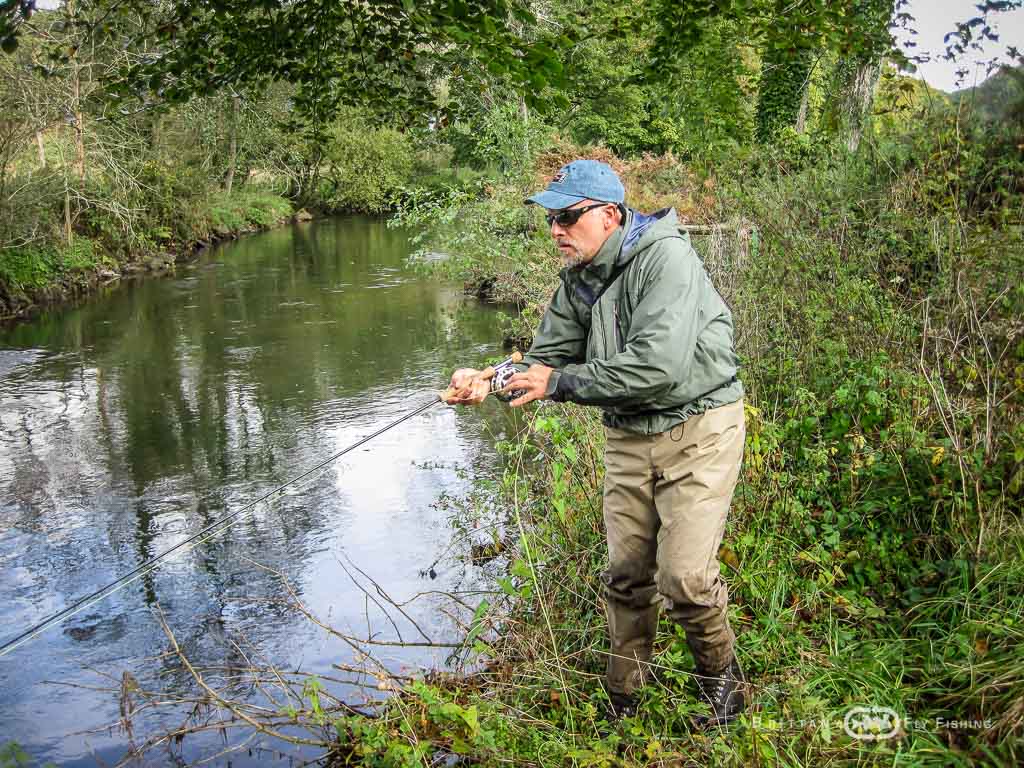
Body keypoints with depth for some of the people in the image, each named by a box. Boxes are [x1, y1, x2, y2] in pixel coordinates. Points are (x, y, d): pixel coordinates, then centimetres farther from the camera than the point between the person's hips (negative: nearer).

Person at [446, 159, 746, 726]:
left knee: (685, 578, -8)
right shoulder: (577, 280, 5)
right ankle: (623, 693, 31)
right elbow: (546, 359, 5)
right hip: (629, 435, 7)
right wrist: (488, 385, -15)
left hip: (698, 428, -7)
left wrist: (560, 384, -23)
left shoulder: (666, 258, -21)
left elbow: (658, 365, -31)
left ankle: (720, 675, 21)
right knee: (626, 573, 12)